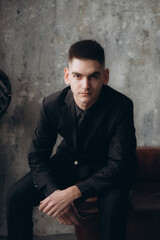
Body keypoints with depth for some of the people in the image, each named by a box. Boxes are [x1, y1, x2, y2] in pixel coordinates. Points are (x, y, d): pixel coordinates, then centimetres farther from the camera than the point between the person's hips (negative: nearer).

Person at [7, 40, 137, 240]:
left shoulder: (121, 106, -27)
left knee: (113, 202, -35)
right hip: (67, 161, 3)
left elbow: (120, 165, -25)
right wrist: (53, 192, -27)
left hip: (104, 168, -2)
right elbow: (37, 156, -9)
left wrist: (74, 192, -35)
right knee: (16, 195, -14)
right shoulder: (52, 104, -19)